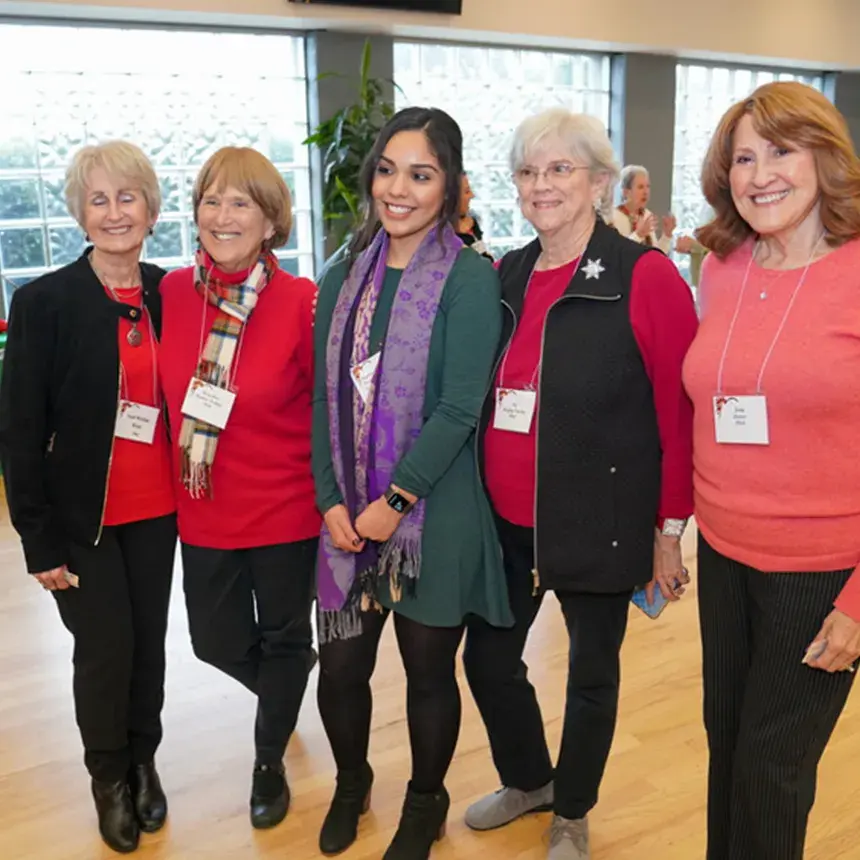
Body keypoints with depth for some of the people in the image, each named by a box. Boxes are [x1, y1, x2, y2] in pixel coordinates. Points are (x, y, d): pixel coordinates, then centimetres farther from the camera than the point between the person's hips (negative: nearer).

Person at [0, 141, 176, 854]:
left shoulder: (168, 294, 0)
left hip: (156, 509, 3)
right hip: (83, 518, -3)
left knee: (149, 642, 13)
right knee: (104, 649, 6)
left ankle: (144, 761, 37)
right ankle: (110, 776, 32)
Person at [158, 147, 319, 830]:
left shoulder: (302, 302, -16)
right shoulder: (172, 293, -5)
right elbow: (164, 397, 8)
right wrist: (182, 474, 9)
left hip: (286, 510, -3)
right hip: (204, 511, 4)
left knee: (283, 638, 15)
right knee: (217, 642, 16)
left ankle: (269, 762, 42)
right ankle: (287, 688, 51)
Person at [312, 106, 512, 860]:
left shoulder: (469, 279, -10)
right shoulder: (345, 281, 7)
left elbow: (458, 409, -15)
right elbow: (325, 399, 6)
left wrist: (395, 500, -15)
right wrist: (332, 501, -3)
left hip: (434, 513, -4)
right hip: (350, 514, 4)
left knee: (429, 669, 11)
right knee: (340, 667, 12)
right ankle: (351, 783, 42)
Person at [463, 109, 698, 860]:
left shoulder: (646, 277, -12)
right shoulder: (504, 277, 4)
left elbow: (680, 415, -10)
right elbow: (476, 396, 11)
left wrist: (670, 529, -8)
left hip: (598, 524, -5)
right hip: (505, 521, 5)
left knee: (592, 672, 13)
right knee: (488, 657, 15)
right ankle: (527, 779, 44)